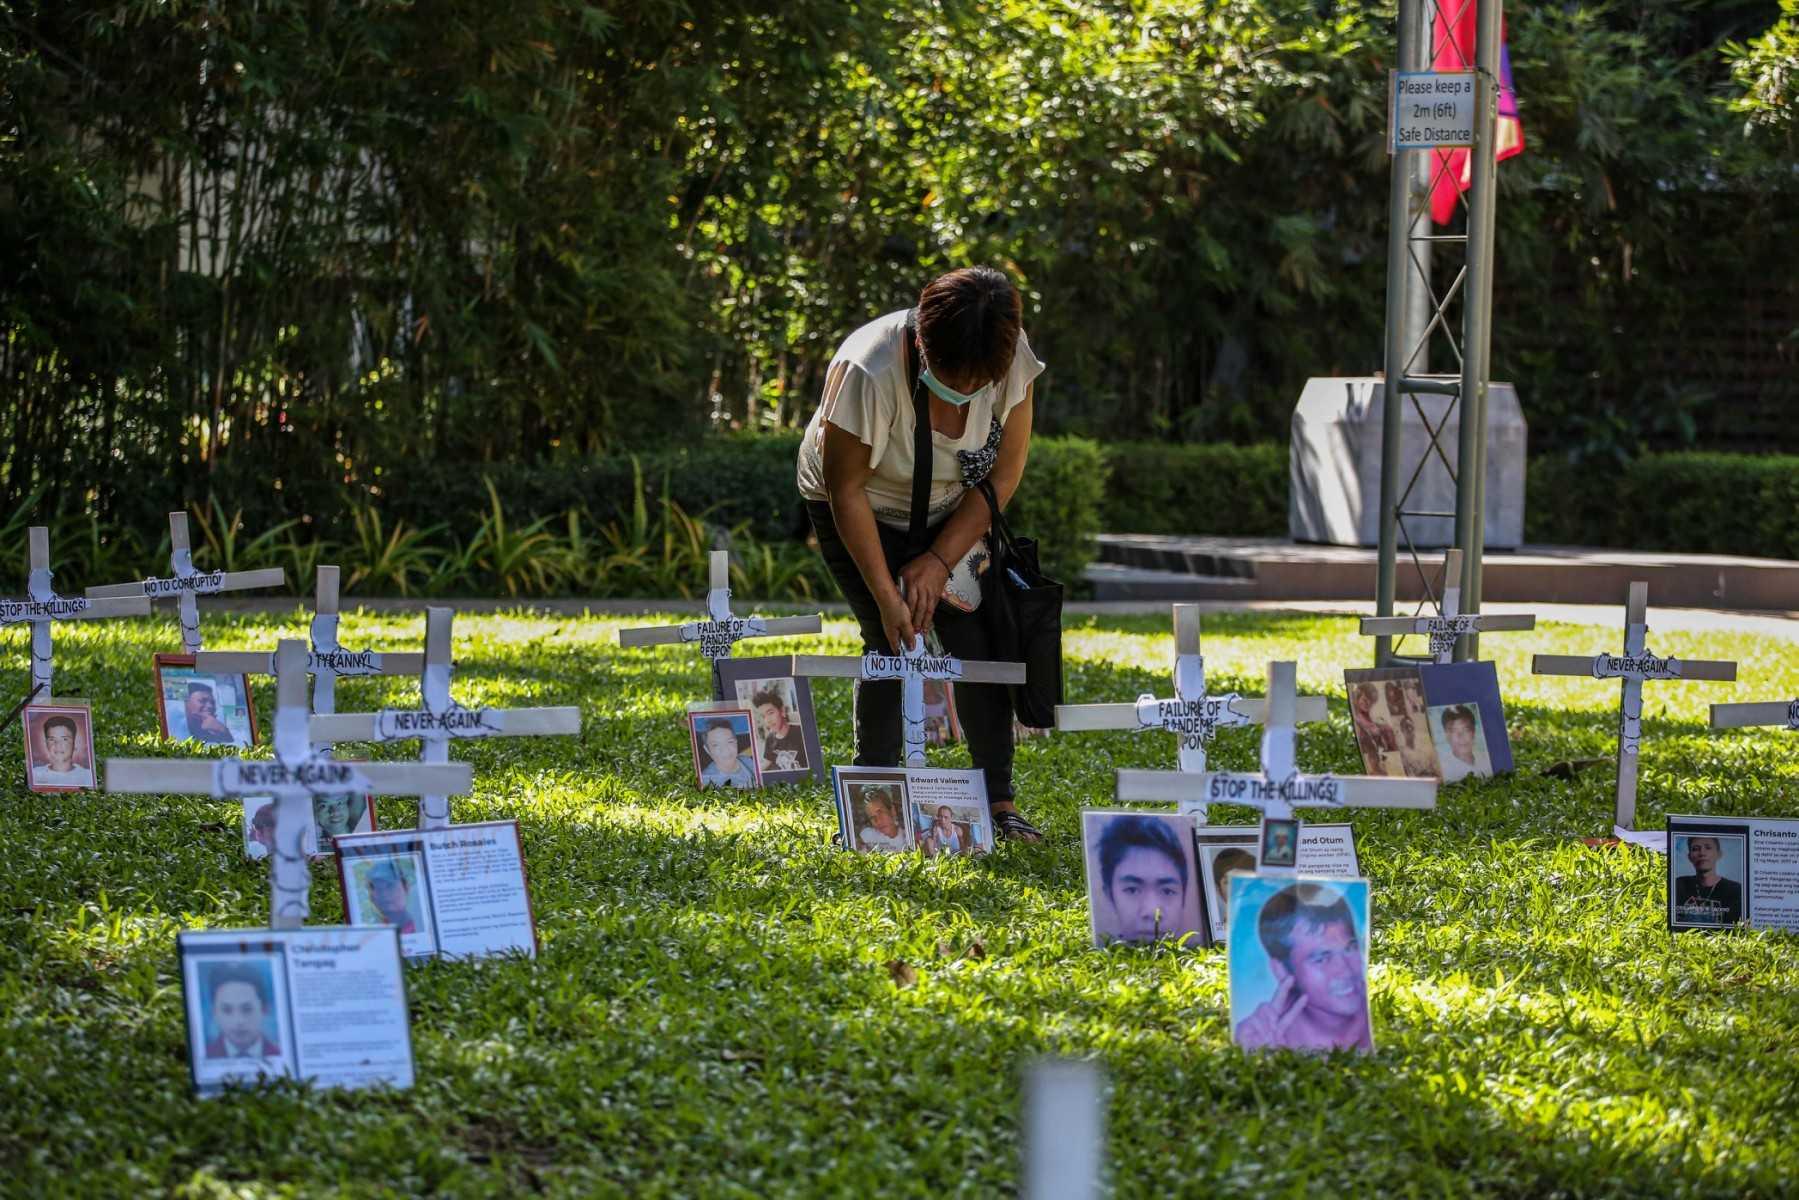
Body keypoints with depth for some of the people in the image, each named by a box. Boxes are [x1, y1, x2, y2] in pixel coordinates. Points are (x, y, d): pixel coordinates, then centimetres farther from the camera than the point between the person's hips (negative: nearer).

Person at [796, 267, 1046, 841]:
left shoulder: (1011, 362, -25)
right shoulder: (869, 373, -37)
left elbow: (1004, 472, -13)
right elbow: (846, 491, -26)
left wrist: (940, 561, -17)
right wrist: (886, 595, -25)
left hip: (950, 514, 3)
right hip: (864, 512, -3)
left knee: (979, 638, -10)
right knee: (893, 643, -16)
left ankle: (998, 800, -1)